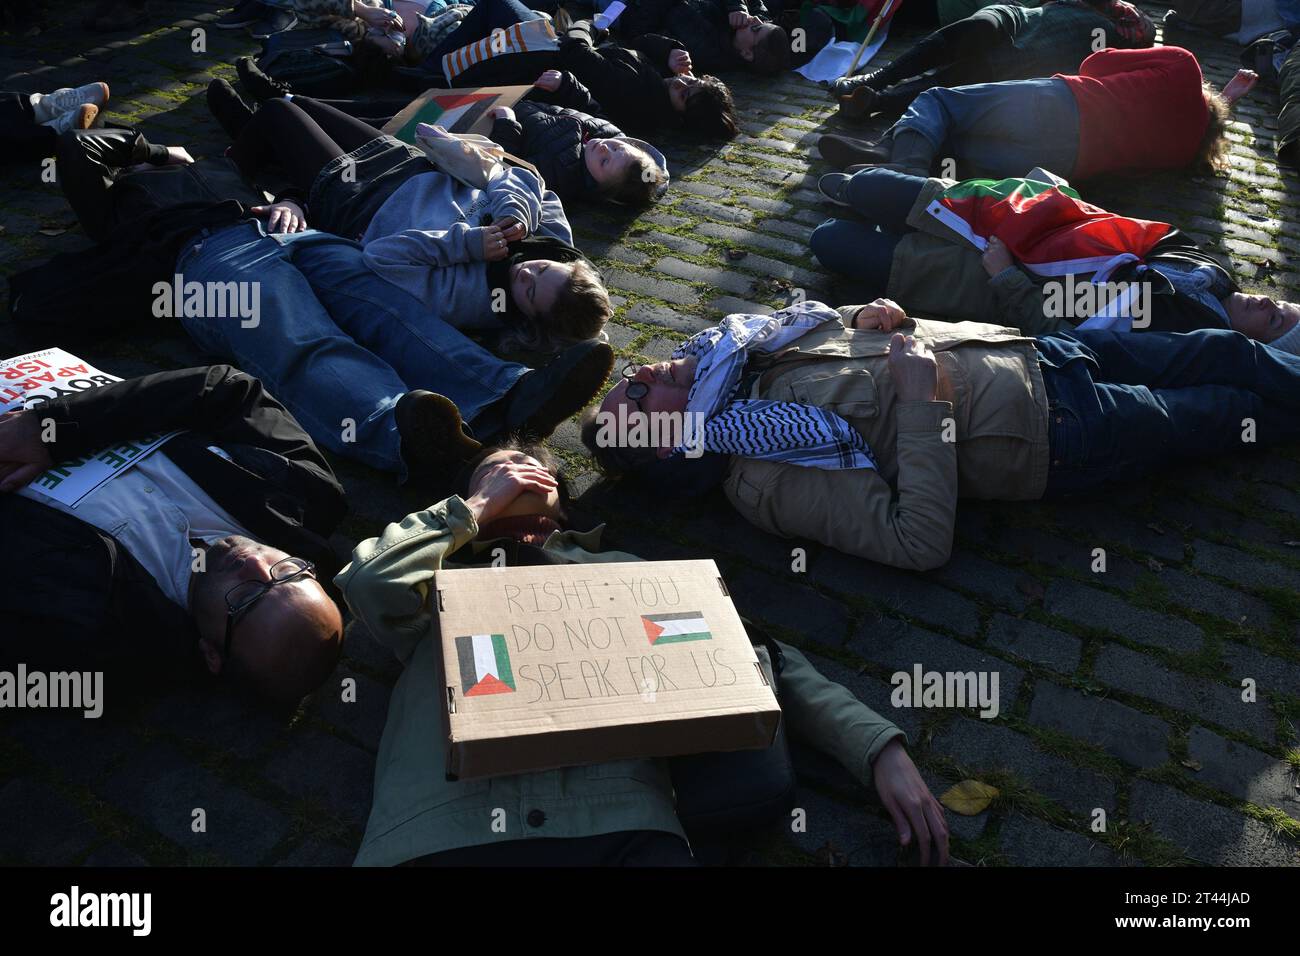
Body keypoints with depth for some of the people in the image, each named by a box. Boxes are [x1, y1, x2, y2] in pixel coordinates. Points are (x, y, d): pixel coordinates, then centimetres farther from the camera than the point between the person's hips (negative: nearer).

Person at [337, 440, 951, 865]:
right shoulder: (441, 576, 26)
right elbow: (368, 584, 3)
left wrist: (880, 748, 9)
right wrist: (478, 506, 17)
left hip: (621, 822, 2)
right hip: (441, 831, -1)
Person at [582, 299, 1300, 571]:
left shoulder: (747, 357, -1)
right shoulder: (765, 482, -23)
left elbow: (830, 327, 15)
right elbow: (920, 541, -29)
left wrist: (872, 319, -9)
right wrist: (923, 397, -30)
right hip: (1044, 433, -6)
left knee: (1217, 352, 14)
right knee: (1220, 413, 10)